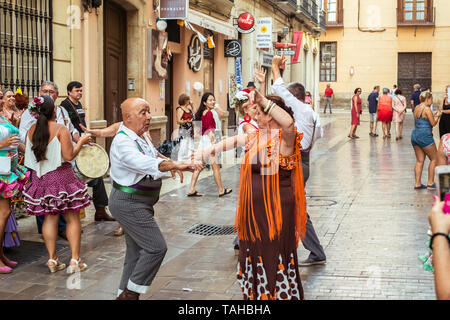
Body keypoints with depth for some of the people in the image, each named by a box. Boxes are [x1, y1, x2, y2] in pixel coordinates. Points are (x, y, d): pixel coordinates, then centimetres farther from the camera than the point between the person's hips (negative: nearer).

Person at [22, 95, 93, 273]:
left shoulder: (31, 131, 3)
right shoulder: (60, 130, -13)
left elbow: (28, 154, 11)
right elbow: (69, 155, -17)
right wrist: (81, 142, -2)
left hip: (41, 179, 5)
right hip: (61, 177, -5)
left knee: (50, 218, 11)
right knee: (72, 218, 4)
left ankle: (52, 259, 12)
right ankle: (75, 260, 3)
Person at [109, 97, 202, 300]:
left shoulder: (142, 135, 9)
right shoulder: (123, 142, -22)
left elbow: (153, 154, 30)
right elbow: (145, 163, -39)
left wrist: (170, 163, 12)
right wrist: (175, 165, -50)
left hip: (139, 204, 10)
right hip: (129, 204, -10)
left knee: (136, 251, 14)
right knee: (156, 247, -12)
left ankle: (124, 294, 24)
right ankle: (131, 293, -1)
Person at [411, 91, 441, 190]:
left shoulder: (416, 108, 12)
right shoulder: (427, 109, -12)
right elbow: (433, 123, -10)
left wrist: (433, 115, 20)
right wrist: (437, 116, 7)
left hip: (414, 135, 8)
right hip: (424, 136, -8)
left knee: (419, 160, 10)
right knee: (434, 159, 4)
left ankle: (417, 183, 7)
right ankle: (430, 183, 4)